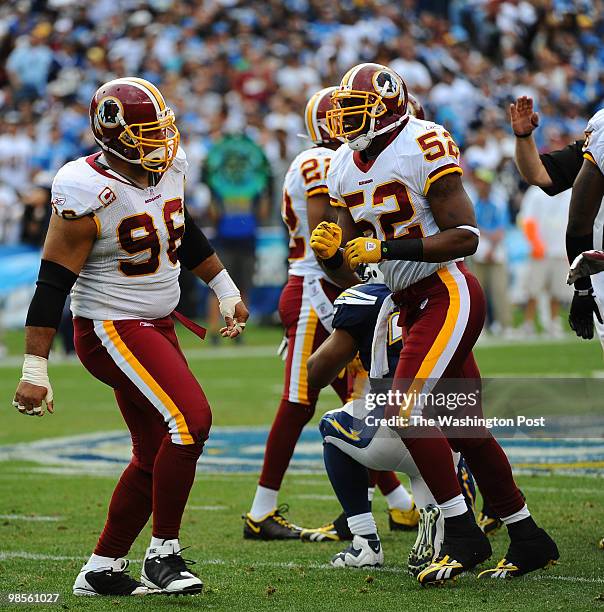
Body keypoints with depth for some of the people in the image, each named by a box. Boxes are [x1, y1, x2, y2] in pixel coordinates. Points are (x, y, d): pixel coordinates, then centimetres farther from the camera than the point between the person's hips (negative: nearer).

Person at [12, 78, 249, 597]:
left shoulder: (169, 167, 1)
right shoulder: (88, 195, -22)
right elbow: (53, 285, -19)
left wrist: (226, 291, 27)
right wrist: (34, 370, -20)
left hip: (157, 327, 9)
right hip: (111, 330, -9)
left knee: (157, 455, 9)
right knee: (191, 420, -20)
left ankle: (102, 570, 19)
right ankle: (163, 553, -8)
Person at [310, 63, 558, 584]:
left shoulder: (423, 147, -14)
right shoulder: (345, 169, 10)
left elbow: (465, 236, -18)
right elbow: (347, 266, 12)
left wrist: (388, 249, -23)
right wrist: (331, 251, -11)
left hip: (448, 293, -8)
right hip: (412, 303, 8)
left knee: (408, 409, -18)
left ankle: (463, 535, -10)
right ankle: (528, 539, 20)